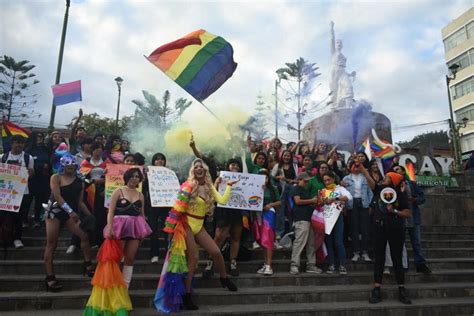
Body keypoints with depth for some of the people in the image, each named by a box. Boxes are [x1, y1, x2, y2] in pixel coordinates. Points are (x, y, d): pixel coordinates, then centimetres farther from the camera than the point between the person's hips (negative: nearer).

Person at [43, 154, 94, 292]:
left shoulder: (79, 182, 9)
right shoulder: (56, 177, -3)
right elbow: (57, 196, -15)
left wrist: (90, 215, 3)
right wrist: (70, 211, -24)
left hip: (71, 213, 4)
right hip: (54, 211, -4)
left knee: (85, 235, -7)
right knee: (51, 244, -2)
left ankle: (87, 264, 9)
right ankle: (50, 277, 6)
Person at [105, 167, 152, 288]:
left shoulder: (140, 195, 13)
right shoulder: (118, 191, 2)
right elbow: (111, 211, -4)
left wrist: (144, 229, 9)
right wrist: (109, 228, -15)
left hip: (135, 228, 3)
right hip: (120, 226, -3)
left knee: (130, 258, 3)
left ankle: (125, 287, 11)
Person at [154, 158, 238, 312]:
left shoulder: (209, 187, 6)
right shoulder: (189, 186, -11)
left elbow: (222, 200, -5)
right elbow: (178, 206, -13)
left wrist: (229, 186, 2)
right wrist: (171, 226, -15)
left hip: (199, 225, 6)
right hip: (187, 224, -5)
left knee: (216, 252, 3)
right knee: (193, 258, -8)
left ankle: (224, 279, 29)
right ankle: (186, 295, 5)